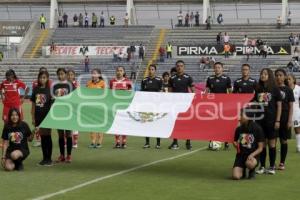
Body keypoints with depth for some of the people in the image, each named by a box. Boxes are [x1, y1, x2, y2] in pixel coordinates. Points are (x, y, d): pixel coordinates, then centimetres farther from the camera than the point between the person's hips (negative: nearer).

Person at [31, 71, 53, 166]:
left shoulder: (49, 89, -4)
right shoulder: (35, 89, 6)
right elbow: (33, 104, 9)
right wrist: (33, 118, 7)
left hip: (47, 115, -4)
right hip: (38, 116, 4)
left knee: (47, 136, 0)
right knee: (42, 137, 9)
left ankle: (49, 158, 7)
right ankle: (44, 158, 15)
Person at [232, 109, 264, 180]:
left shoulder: (257, 129, -7)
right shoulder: (239, 129, 3)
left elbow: (260, 148, -5)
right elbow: (235, 142, 19)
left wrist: (252, 155, -21)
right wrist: (235, 144, -6)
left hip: (253, 155, -2)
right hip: (241, 154, 3)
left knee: (250, 163, -40)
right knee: (236, 176, -21)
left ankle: (252, 171, -1)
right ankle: (243, 169, 17)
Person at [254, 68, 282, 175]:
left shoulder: (275, 89, -1)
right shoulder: (257, 89, 8)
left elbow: (279, 105, -1)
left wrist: (277, 121, -7)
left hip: (271, 120, -3)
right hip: (260, 119, 3)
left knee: (271, 143, 3)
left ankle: (272, 167, 11)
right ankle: (262, 166, 13)